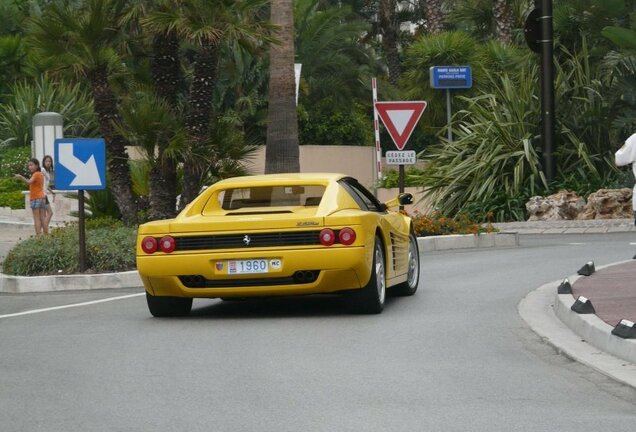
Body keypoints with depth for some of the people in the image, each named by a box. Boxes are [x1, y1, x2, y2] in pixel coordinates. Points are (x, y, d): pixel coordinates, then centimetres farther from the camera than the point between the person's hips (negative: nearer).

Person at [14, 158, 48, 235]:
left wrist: (21, 177, -40)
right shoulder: (41, 174, 16)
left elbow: (29, 182, -28)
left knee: (36, 219, -8)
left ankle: (38, 236, -13)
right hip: (42, 197, 8)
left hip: (36, 199, -8)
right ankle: (46, 235, 10)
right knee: (43, 218, 10)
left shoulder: (36, 174, -11)